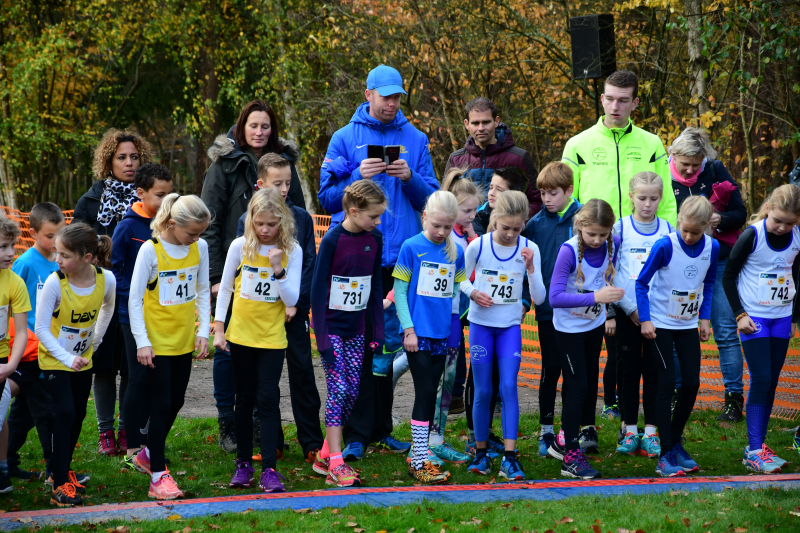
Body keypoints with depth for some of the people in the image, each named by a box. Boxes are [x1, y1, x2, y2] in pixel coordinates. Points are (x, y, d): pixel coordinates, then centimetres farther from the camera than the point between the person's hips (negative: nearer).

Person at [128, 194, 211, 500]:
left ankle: (148, 454, 35)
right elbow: (134, 299, -11)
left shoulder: (200, 247, 0)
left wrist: (203, 331, 3)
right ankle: (158, 476, 0)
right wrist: (142, 341, -14)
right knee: (162, 404, -6)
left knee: (176, 402, 13)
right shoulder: (150, 250, -15)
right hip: (157, 341, -5)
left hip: (184, 340, 5)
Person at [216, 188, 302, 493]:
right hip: (241, 334, 1)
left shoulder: (292, 251, -6)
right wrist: (218, 330, 2)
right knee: (245, 398, 9)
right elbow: (225, 288, 4)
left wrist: (278, 269, -21)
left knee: (268, 398, -7)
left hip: (272, 336, -1)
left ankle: (269, 469, -7)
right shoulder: (241, 246, -5)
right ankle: (243, 463, 19)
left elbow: (292, 300, -8)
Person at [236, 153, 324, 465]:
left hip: (295, 309, 0)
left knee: (302, 371, 1)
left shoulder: (301, 218, 4)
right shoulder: (248, 220, 1)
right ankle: (271, 443, 14)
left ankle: (312, 443, 6)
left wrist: (296, 302, -8)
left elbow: (310, 263, 3)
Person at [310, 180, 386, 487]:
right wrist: (322, 337, -14)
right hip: (332, 328, -6)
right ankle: (335, 465, -7)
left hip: (356, 329, 6)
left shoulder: (374, 239, 4)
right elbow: (318, 289, -11)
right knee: (338, 390, -9)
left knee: (352, 392, 5)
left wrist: (378, 331, 8)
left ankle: (325, 455, 17)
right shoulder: (332, 240, -13)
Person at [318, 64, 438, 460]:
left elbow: (430, 199, 9)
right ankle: (356, 434, -2)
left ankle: (381, 429, 15)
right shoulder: (345, 138, 6)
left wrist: (409, 178, -9)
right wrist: (358, 178, -12)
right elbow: (327, 198, 3)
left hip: (399, 255, 2)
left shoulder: (415, 140, 11)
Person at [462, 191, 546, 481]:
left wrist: (530, 269, -20)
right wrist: (473, 293, -14)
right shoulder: (477, 246, -8)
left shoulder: (529, 249, -5)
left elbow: (539, 298, -6)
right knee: (483, 391, 3)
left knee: (508, 387, -10)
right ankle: (480, 452, 17)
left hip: (510, 326, 0)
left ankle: (509, 457, -10)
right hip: (481, 325, 0)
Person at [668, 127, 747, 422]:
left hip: (718, 262, -1)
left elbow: (740, 213, 0)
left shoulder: (716, 171, -3)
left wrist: (719, 220, -20)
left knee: (725, 330, -3)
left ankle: (734, 399, 3)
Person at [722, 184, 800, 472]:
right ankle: (753, 451, -11)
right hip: (754, 318, -5)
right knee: (761, 379, -12)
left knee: (771, 383, 5)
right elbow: (729, 277, -7)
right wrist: (740, 314, -11)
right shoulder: (752, 236, -14)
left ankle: (758, 445, 12)